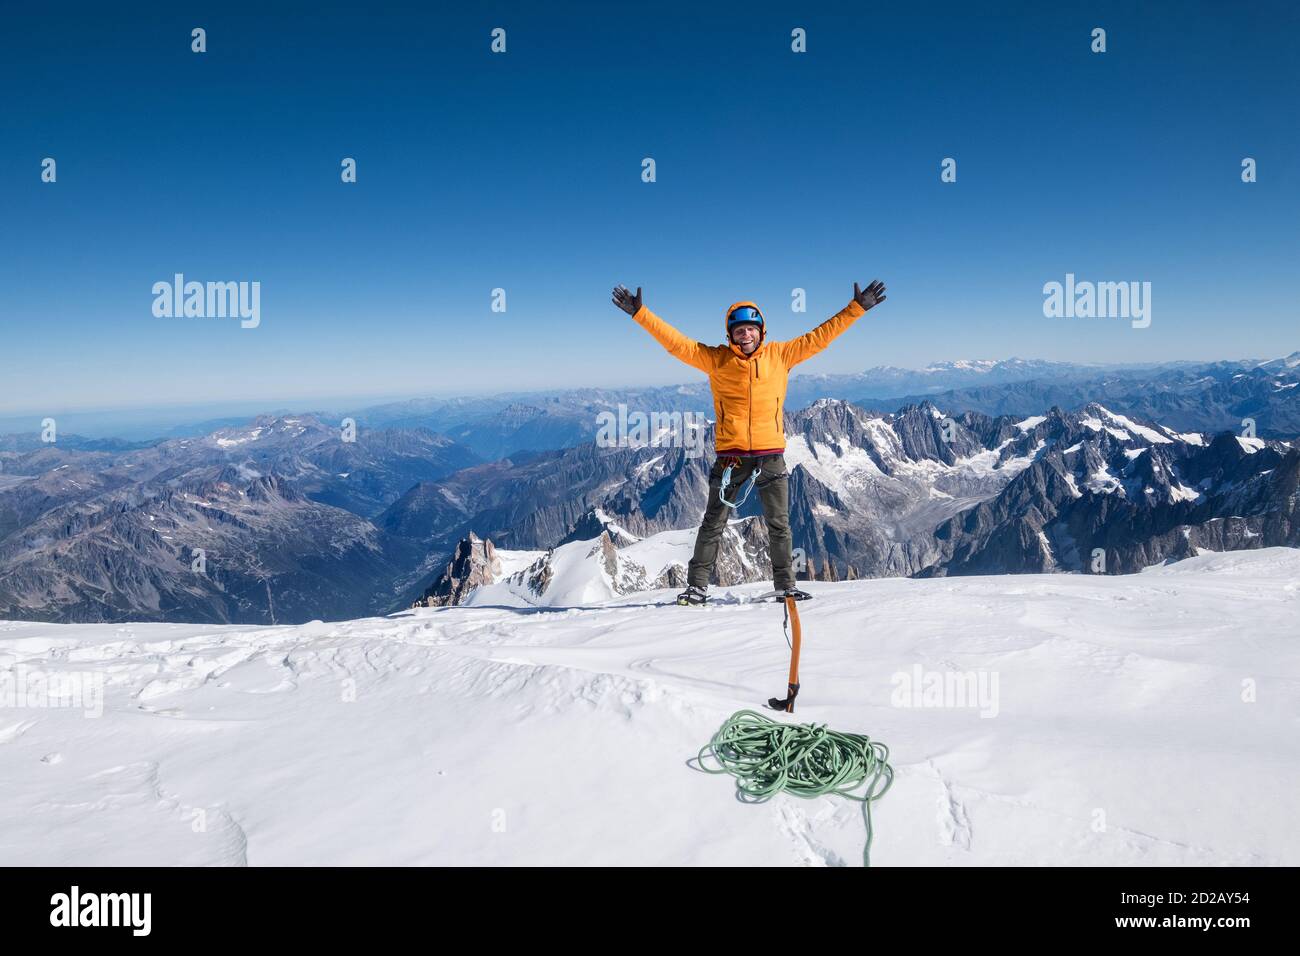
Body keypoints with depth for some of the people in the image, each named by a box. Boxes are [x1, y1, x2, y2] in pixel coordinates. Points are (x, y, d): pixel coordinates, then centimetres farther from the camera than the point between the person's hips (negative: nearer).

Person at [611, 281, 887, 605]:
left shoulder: (780, 355, 5)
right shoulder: (716, 359, 0)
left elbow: (819, 337, 8)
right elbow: (676, 341, -4)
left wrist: (857, 308, 6)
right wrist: (640, 313, -10)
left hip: (771, 456, 2)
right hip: (730, 456, -1)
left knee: (779, 525, 10)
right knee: (713, 523, 4)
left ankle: (785, 584, 23)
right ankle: (697, 586, 12)